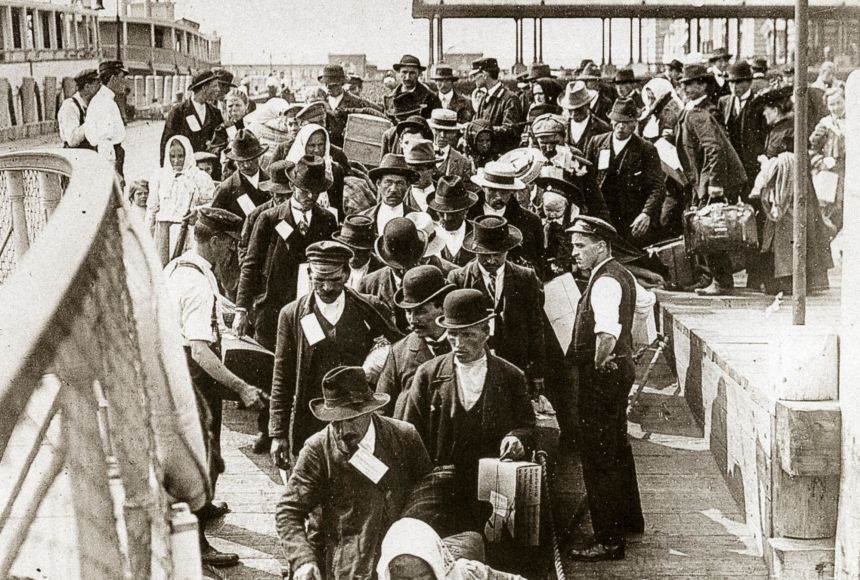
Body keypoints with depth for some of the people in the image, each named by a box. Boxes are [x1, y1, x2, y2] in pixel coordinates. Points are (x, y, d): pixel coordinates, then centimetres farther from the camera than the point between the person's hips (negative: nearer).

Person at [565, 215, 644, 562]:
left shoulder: (605, 282, -20)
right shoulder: (621, 276, 12)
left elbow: (607, 334, -33)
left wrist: (596, 367, -22)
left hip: (602, 376, -11)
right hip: (620, 369, 11)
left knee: (598, 457, -6)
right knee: (616, 449, 24)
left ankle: (609, 540, -3)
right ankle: (629, 520, 39)